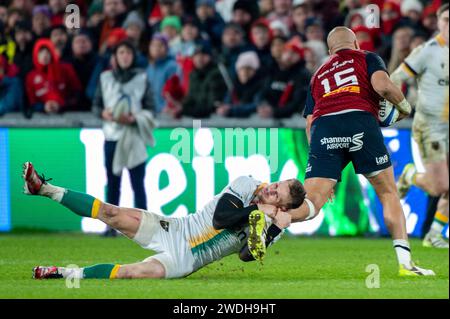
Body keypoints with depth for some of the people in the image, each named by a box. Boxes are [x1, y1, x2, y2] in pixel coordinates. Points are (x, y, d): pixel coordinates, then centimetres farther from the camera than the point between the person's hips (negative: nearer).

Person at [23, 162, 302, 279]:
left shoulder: (269, 225, 2)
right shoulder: (247, 185, 0)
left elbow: (246, 255, -9)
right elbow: (220, 217, -10)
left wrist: (276, 229, -17)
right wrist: (256, 209, -13)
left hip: (184, 261, -1)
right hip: (174, 230, 2)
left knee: (134, 273, -30)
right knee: (113, 215, -14)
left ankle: (68, 273, -18)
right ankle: (44, 189, -3)